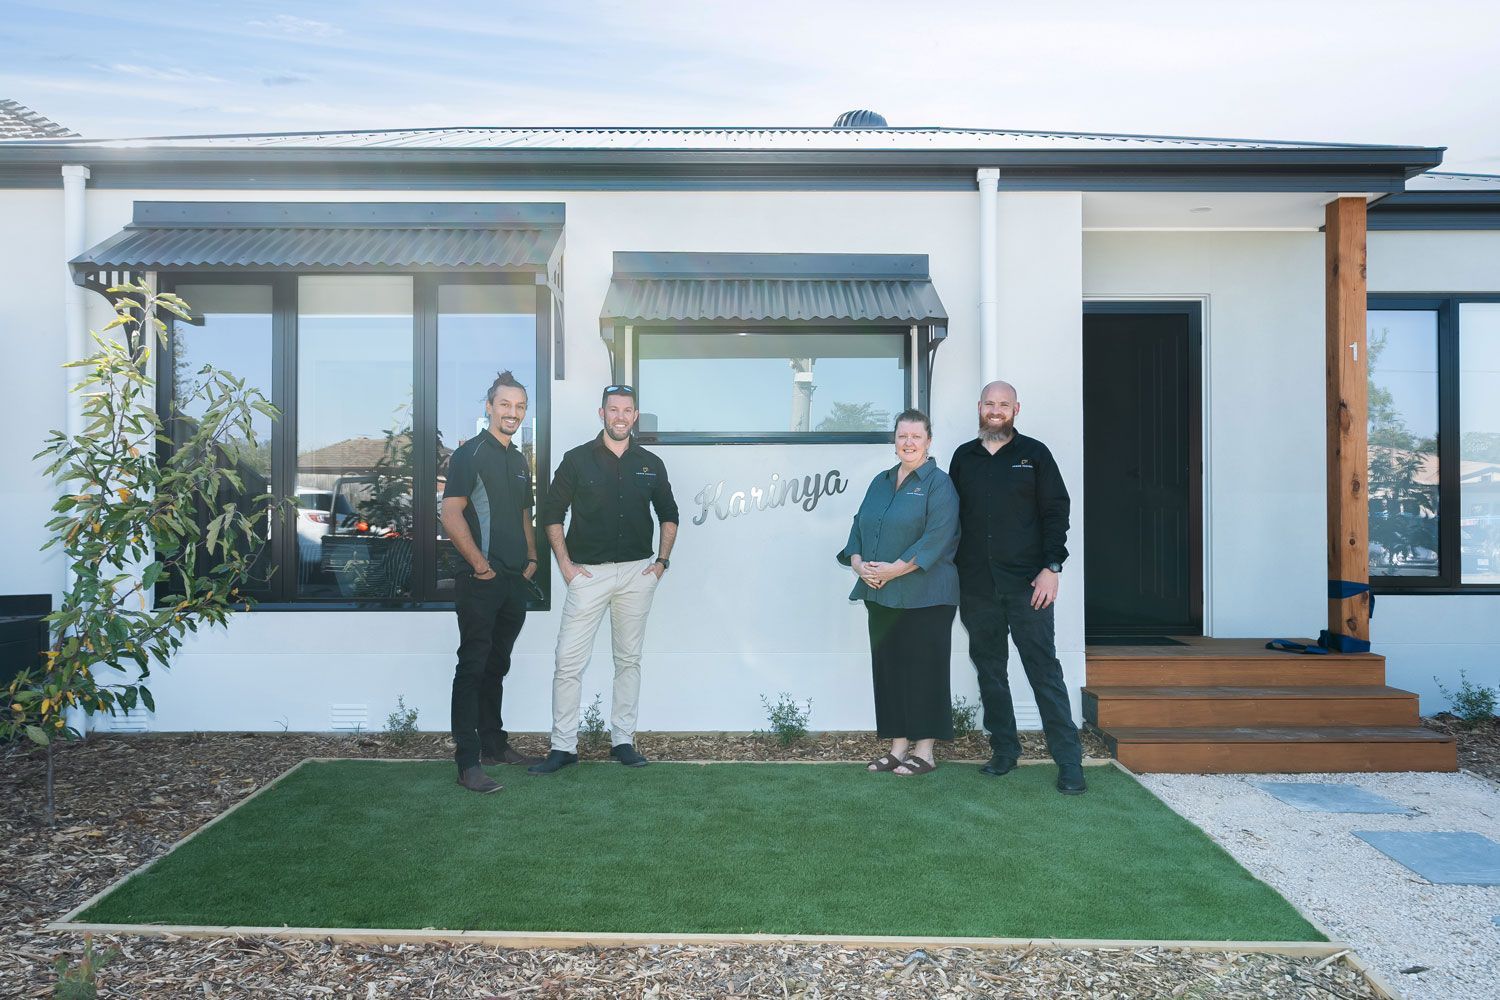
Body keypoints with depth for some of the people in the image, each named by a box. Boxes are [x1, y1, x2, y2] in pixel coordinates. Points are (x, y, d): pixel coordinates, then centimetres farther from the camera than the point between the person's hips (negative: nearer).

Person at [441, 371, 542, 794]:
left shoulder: (520, 462, 17)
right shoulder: (469, 454, -7)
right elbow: (451, 516, -14)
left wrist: (531, 560, 11)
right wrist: (480, 566, -15)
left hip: (515, 583, 8)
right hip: (481, 584, -7)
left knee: (497, 667, 16)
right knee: (473, 668, -5)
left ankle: (494, 743, 27)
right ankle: (468, 763, -3)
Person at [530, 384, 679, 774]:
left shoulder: (651, 464, 7)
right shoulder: (577, 460, 0)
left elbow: (668, 514, 17)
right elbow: (552, 512, 3)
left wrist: (662, 560, 7)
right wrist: (565, 563, -4)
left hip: (638, 572, 3)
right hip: (588, 572, -2)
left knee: (629, 660, 9)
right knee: (569, 662, -5)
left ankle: (623, 741, 19)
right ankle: (563, 746, 5)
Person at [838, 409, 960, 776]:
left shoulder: (938, 484, -5)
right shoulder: (881, 482, 16)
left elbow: (937, 536, -16)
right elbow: (859, 526, 14)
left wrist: (894, 570, -18)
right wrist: (858, 563, -5)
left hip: (924, 597, -6)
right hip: (881, 595, 7)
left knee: (922, 670, 0)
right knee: (888, 668, 9)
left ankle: (925, 751, 11)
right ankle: (898, 746, 20)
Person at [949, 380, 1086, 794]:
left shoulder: (1034, 454, 4)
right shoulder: (963, 457, 12)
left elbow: (1055, 511, 0)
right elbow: (951, 518, 13)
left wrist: (1051, 567, -9)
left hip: (1026, 583, -3)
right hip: (976, 586, 3)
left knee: (1044, 670, -4)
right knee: (989, 670, 8)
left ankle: (1069, 761, 0)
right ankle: (1004, 750, 20)